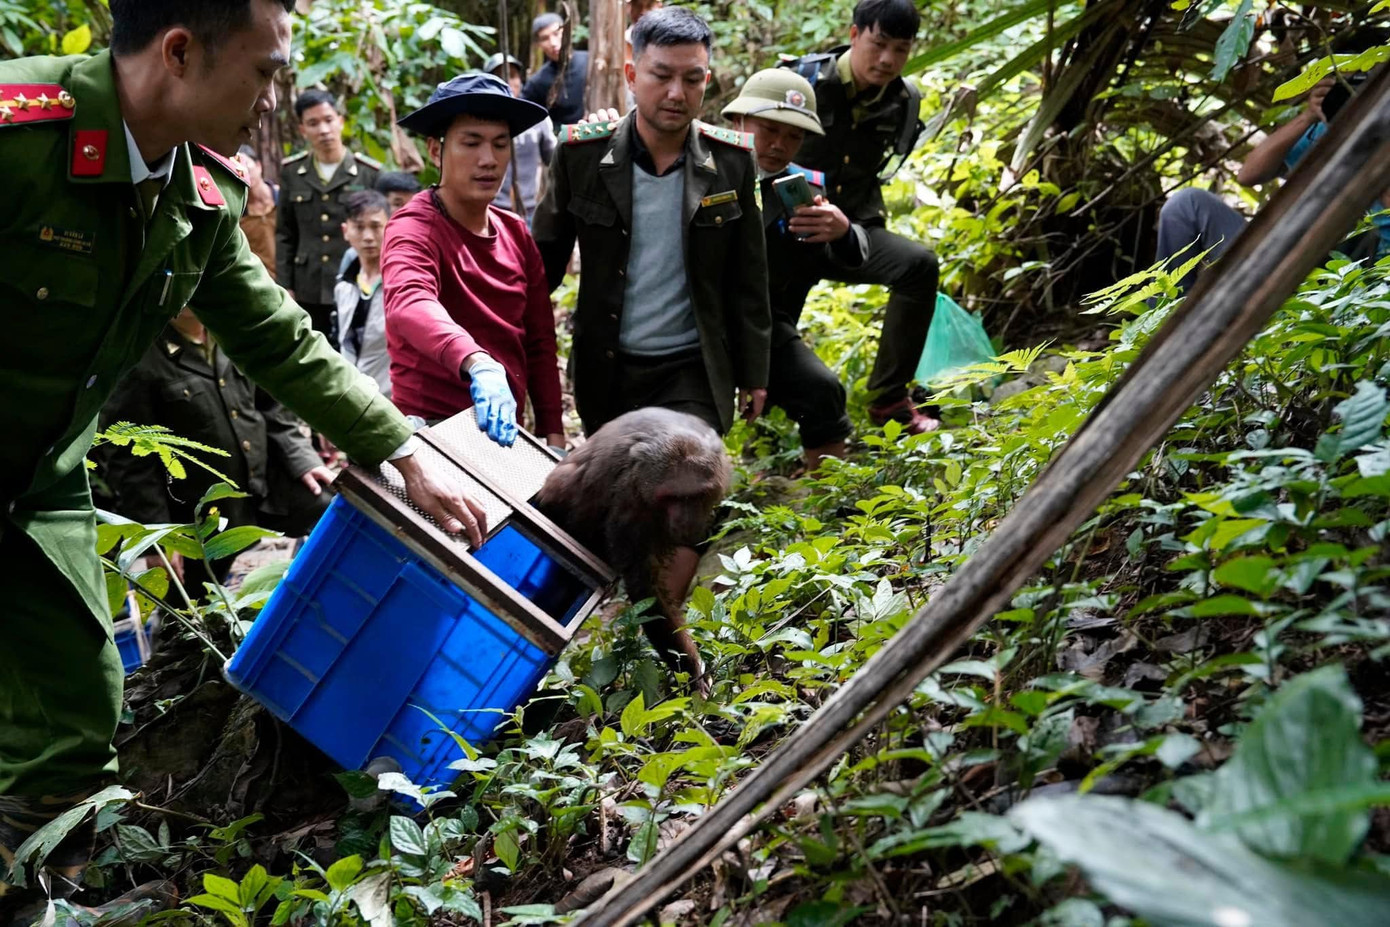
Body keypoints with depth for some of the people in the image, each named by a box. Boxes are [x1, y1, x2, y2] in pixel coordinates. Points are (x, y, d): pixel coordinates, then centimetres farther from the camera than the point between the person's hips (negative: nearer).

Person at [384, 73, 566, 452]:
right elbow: (409, 305, -34)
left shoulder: (516, 233, 8)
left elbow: (539, 342, 12)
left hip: (503, 430, 6)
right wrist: (478, 365, -51)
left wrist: (553, 434, 4)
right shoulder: (414, 228, -13)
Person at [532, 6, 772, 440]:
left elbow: (747, 280, 2)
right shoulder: (583, 153, -7)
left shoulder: (732, 161, -5)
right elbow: (545, 260, 3)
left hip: (694, 372, -1)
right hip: (605, 370, 1)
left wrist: (753, 373, 4)